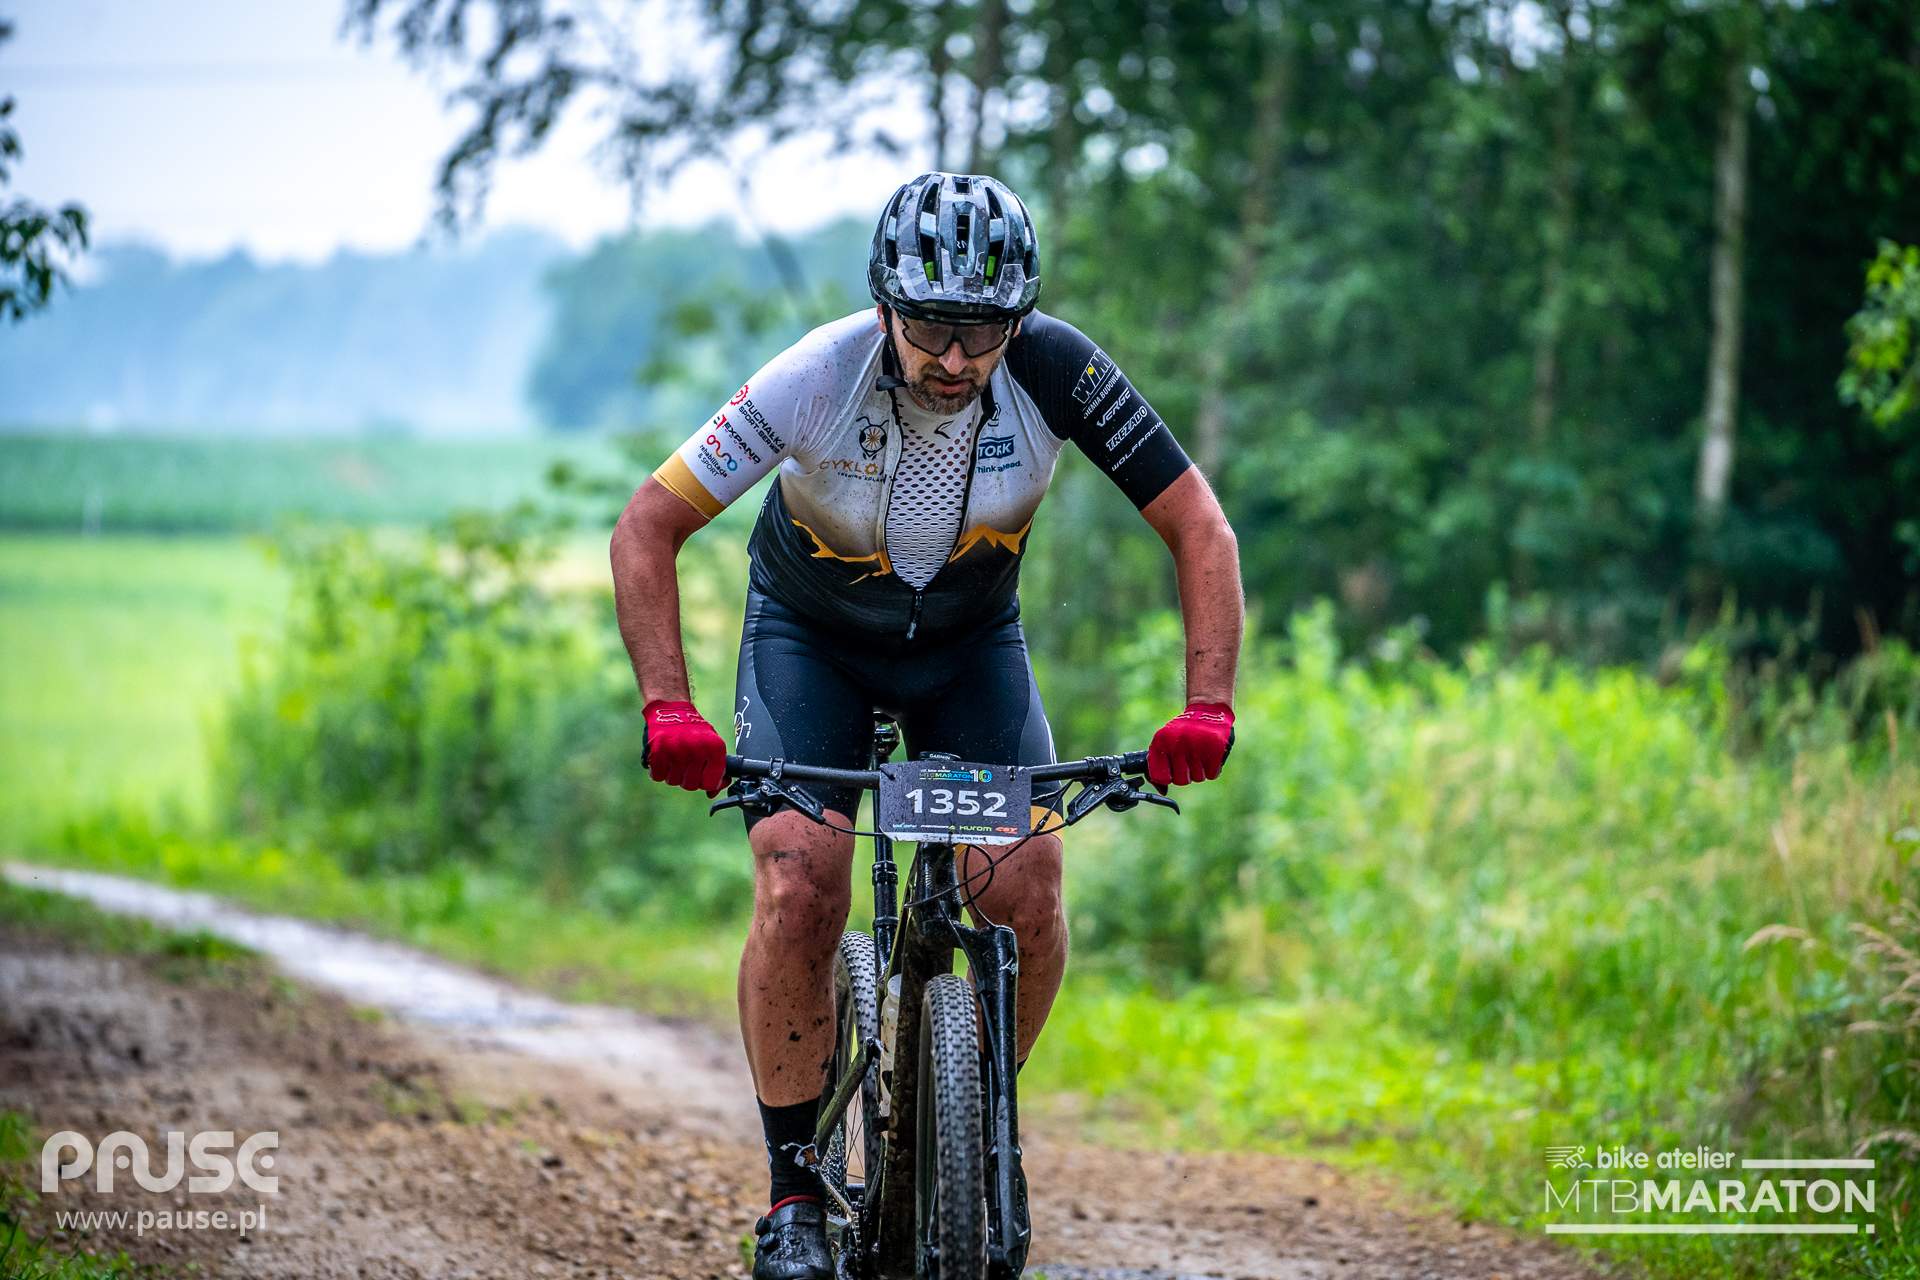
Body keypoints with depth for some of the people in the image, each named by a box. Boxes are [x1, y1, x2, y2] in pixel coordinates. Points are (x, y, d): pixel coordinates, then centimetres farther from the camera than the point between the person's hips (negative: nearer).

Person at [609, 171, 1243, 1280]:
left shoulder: (1056, 372, -29)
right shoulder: (817, 380, -32)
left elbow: (1199, 526, -21)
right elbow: (649, 526, -24)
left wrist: (1207, 706, -33)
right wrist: (669, 708, -35)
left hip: (971, 643, 2)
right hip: (812, 635, -1)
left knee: (1028, 891, -17)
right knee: (800, 896, -20)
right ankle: (795, 1190, -5)